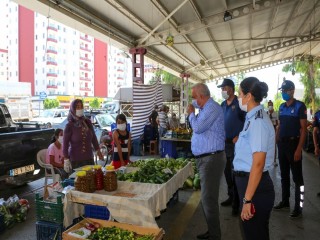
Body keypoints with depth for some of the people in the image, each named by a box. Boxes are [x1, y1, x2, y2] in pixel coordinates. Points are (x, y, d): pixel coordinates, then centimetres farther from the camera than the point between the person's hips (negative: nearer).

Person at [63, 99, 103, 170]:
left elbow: (93, 137, 12)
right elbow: (65, 144, -6)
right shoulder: (69, 126, -8)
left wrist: (98, 151, 16)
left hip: (89, 158, 4)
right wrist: (66, 160, -9)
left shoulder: (87, 122, 2)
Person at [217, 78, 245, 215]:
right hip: (224, 142, 7)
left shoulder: (239, 104, -11)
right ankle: (231, 197, 32)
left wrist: (239, 137, -19)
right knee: (227, 172, 16)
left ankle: (237, 203, 12)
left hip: (236, 143, -7)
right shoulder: (223, 105, 11)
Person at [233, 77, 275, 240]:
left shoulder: (257, 121, -22)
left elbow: (258, 164, -26)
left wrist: (247, 199, -24)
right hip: (248, 180, 9)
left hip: (254, 185, -9)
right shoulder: (254, 118, 8)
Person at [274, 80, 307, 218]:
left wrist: (299, 149, -18)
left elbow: (303, 128, -12)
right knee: (284, 175, 15)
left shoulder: (300, 106, -8)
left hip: (293, 143, -6)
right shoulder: (282, 107, 11)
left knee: (297, 177, 1)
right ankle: (285, 201, 27)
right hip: (282, 144, 7)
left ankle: (298, 207, 10)